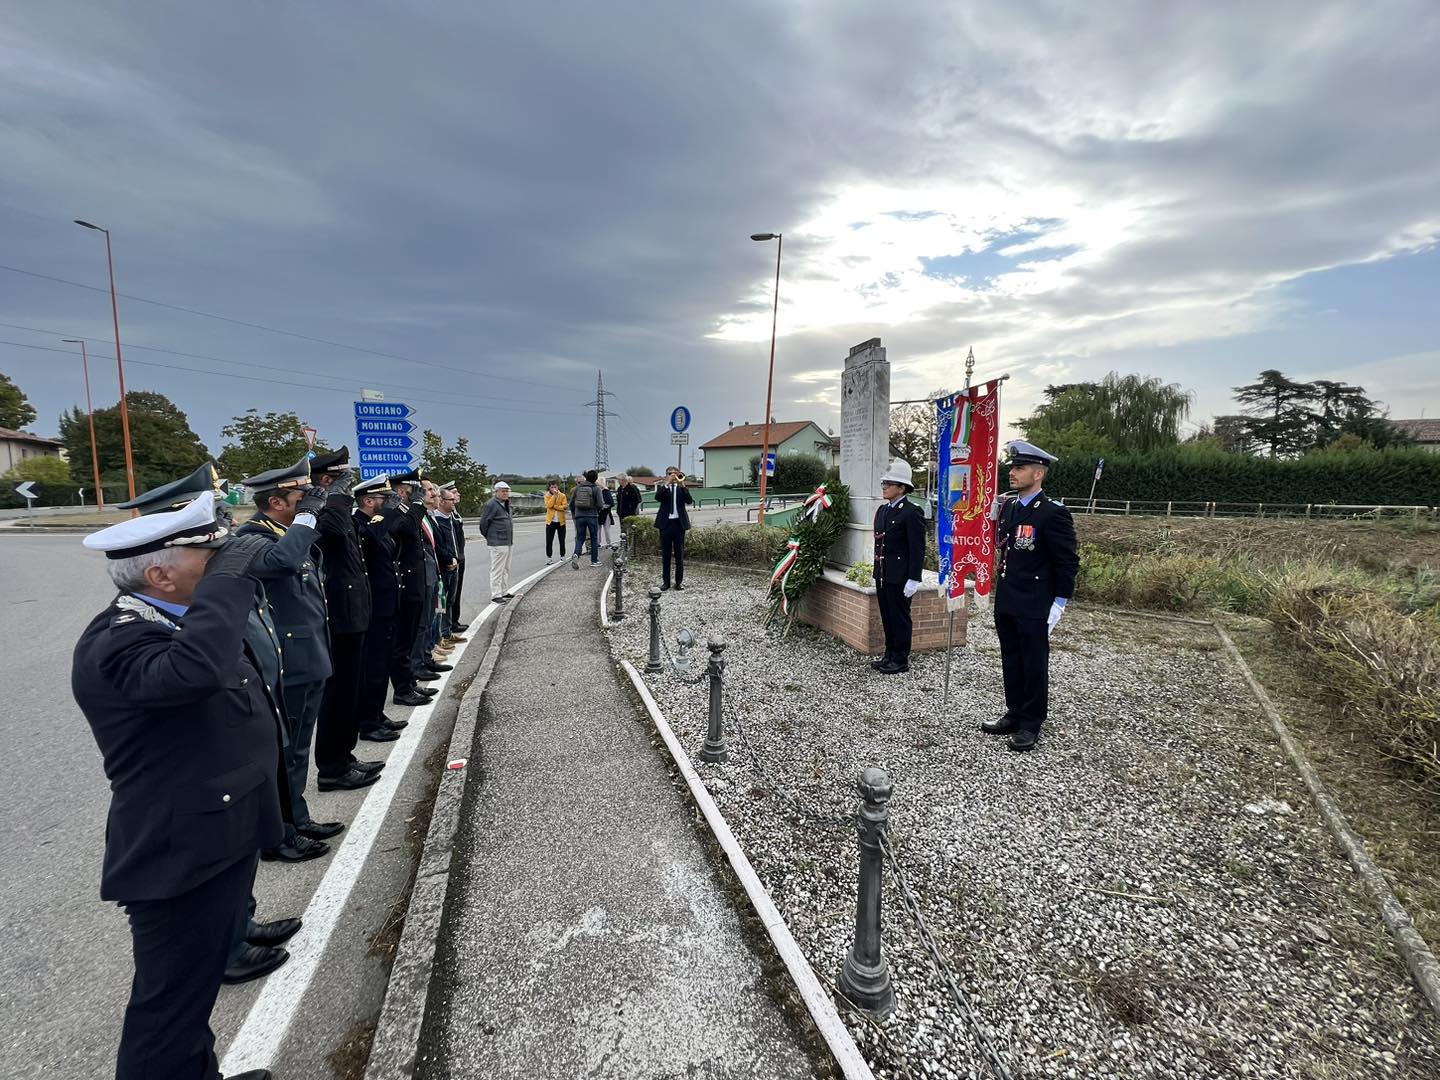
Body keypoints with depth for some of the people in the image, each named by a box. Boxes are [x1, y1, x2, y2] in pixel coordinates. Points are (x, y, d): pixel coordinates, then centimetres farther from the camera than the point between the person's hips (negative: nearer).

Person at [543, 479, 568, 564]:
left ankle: (562, 556, 21)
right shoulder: (547, 496, 1)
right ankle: (549, 558, 10)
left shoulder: (562, 495, -1)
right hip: (550, 521, 0)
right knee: (549, 541, 0)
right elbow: (549, 505, -17)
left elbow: (564, 506, -13)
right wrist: (554, 495, -19)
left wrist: (554, 506, -17)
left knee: (562, 540, 8)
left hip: (561, 521, 0)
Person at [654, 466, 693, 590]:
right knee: (665, 554, 5)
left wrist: (682, 484, -18)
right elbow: (657, 497, -15)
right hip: (665, 523, 0)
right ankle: (666, 581, 12)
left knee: (679, 554, 4)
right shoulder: (662, 488, 7)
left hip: (679, 523, 0)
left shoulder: (682, 488, 8)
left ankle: (679, 581, 11)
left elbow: (689, 501, -10)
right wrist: (667, 483, -20)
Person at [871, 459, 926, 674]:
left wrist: (913, 580, -17)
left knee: (900, 618, 2)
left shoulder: (912, 513, -13)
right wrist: (877, 571, 17)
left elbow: (917, 549, -15)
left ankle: (901, 660, 14)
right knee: (887, 617, 15)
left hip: (900, 577, -8)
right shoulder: (882, 510, 12)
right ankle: (890, 655, 27)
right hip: (882, 575, 8)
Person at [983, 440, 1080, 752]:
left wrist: (1059, 604, -14)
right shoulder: (1007, 506, 7)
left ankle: (1031, 724, 18)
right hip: (1005, 603, 7)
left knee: (1034, 664, 6)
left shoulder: (1053, 513, -14)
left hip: (1034, 606, -7)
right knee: (1010, 661, 16)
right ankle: (1014, 714, 29)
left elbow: (1068, 562, -12)